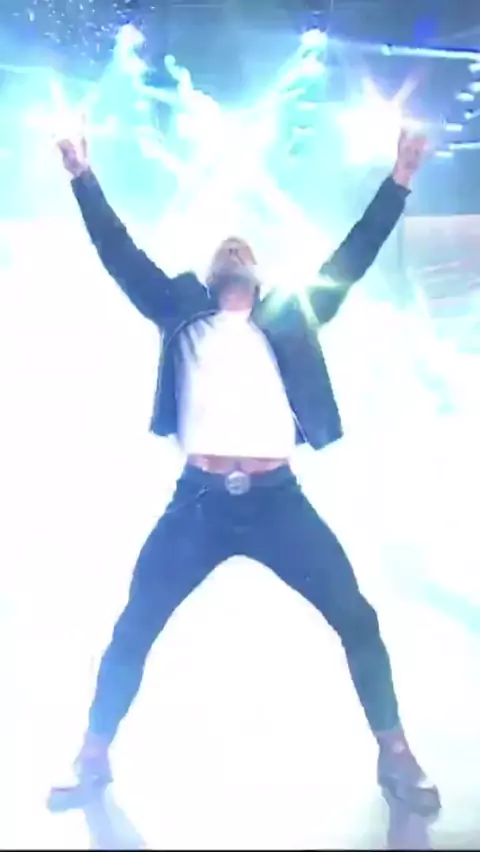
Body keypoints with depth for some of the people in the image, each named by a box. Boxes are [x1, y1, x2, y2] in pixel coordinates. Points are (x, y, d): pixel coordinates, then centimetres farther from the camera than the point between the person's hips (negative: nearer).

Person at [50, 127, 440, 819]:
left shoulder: (290, 318, 17)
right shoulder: (184, 317, 15)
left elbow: (351, 261, 15)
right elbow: (121, 256, 13)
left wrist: (399, 181, 14)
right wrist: (83, 176, 10)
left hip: (275, 498, 1)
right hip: (200, 500, 0)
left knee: (357, 618, -2)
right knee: (133, 630, 3)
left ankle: (396, 757, 16)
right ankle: (93, 759, 23)